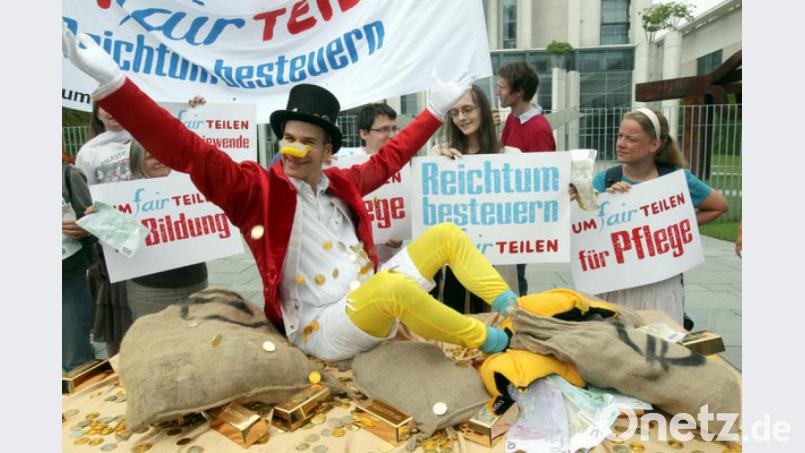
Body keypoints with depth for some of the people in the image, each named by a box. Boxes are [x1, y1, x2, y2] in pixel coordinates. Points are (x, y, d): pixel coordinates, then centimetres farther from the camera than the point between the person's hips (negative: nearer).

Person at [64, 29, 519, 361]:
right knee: (396, 287, -38)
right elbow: (189, 152, -19)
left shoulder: (341, 182, 10)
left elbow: (389, 158, 23)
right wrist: (112, 81, -27)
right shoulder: (256, 188, -8)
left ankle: (514, 311, 7)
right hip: (325, 330, -7)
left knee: (446, 233, 4)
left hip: (376, 304, 7)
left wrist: (436, 110, 26)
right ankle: (490, 340, -14)